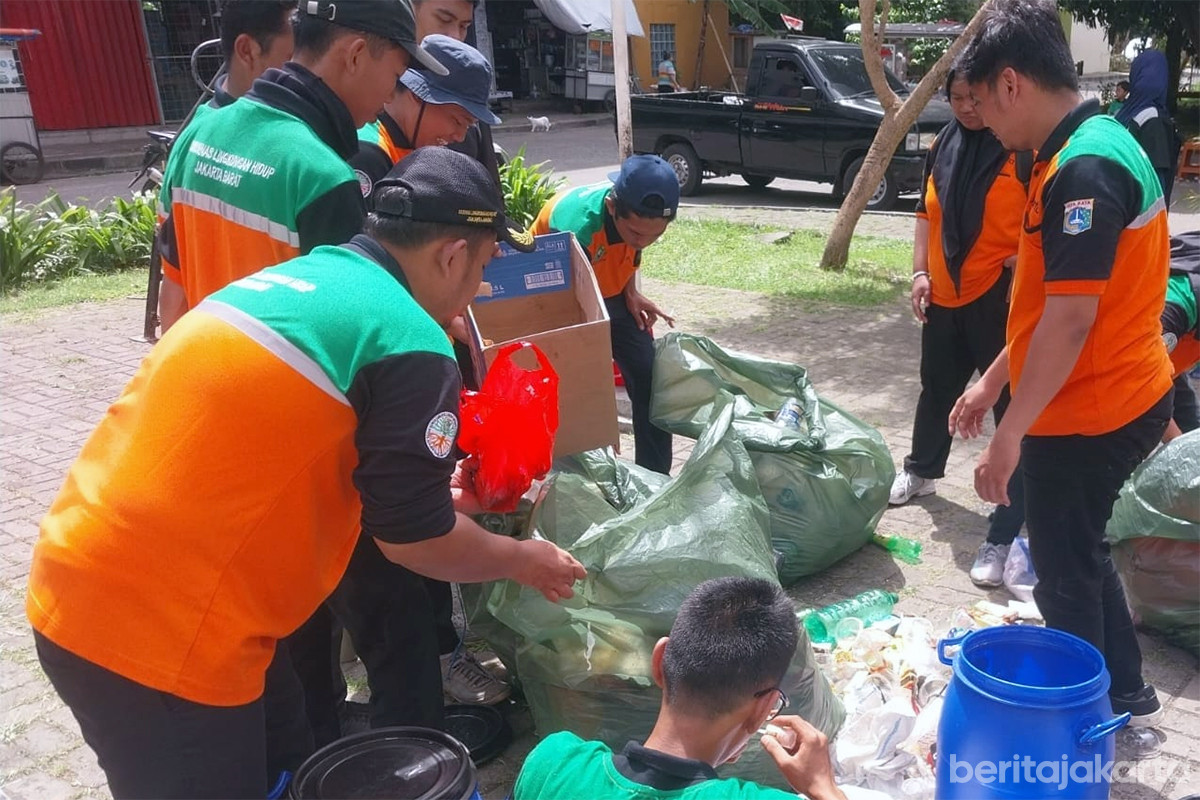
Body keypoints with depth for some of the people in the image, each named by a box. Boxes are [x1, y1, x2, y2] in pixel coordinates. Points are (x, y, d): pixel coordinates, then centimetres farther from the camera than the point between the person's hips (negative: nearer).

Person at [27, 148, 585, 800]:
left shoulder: (290, 279, 11)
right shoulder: (410, 344, -15)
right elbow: (414, 541, -7)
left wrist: (421, 489, 26)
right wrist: (523, 560, 11)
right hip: (162, 634, -8)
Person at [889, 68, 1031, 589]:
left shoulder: (1025, 148, -10)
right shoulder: (944, 145, 9)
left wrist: (1021, 264, -19)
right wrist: (920, 272, 7)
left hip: (1002, 300, -6)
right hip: (944, 296, 6)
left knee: (1012, 407, -3)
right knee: (937, 389, 23)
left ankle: (1007, 532, 0)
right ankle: (922, 471, 47)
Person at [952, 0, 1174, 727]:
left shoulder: (1083, 168, -23)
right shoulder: (1090, 149, 10)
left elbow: (1070, 318, -26)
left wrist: (1011, 432, -22)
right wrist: (993, 383, 17)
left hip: (1088, 414, -10)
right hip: (1114, 400, 10)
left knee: (1064, 574, 7)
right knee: (1079, 556, 23)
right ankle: (1125, 695, 39)